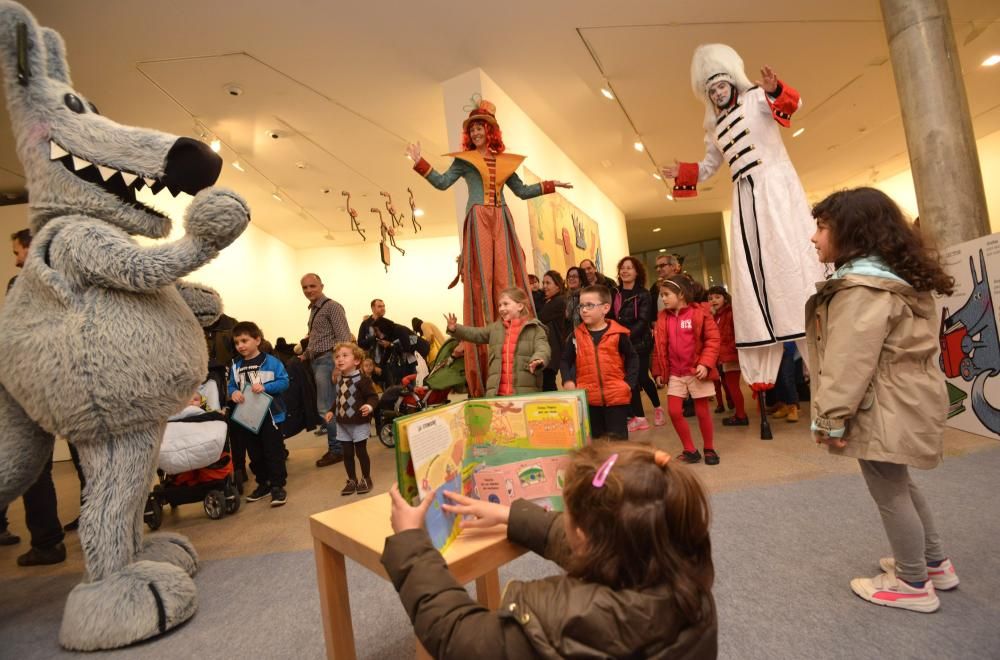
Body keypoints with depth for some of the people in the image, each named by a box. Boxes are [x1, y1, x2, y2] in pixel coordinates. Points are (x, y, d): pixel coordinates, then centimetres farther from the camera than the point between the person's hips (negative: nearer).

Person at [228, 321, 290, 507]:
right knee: (255, 453, 16)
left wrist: (265, 387, -25)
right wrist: (233, 393, -14)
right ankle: (263, 484, 31)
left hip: (269, 414, -5)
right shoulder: (236, 366, 5)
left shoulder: (271, 361, -11)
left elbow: (284, 382, -13)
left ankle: (277, 486, 11)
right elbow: (231, 386, 8)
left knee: (273, 451, 1)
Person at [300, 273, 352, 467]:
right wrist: (305, 355, 19)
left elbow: (344, 338, -16)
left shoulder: (332, 307, -9)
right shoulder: (313, 309, 18)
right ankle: (340, 444, 20)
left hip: (327, 360, -9)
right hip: (316, 361, 9)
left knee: (325, 408, -9)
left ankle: (336, 450, 1)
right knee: (327, 406, 11)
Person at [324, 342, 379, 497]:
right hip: (342, 424, 6)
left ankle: (366, 479, 22)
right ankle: (352, 480, 26)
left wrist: (370, 406, -37)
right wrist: (331, 411, 12)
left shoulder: (362, 379, -16)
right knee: (347, 454, 11)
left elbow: (373, 396, -18)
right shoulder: (340, 381, 7)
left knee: (361, 452, 4)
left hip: (359, 423, -6)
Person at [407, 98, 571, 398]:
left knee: (507, 277, -4)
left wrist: (549, 185, 20)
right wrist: (420, 163, -7)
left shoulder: (505, 161, 19)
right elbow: (442, 183, 1)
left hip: (501, 221, 3)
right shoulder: (464, 159, 10)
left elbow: (522, 191, 23)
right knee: (481, 279, -8)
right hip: (478, 221, -3)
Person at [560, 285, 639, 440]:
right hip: (588, 397, 2)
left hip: (617, 396, -2)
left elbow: (632, 358, 4)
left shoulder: (618, 333, -5)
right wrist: (567, 380, -6)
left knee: (619, 439, 8)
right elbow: (565, 360, 9)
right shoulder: (576, 335, 1)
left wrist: (629, 382, -5)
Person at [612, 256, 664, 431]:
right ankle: (638, 417, 13)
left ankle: (657, 407, 27)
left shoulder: (643, 294, -6)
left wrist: (628, 335, -24)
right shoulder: (615, 294, 7)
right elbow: (611, 318, 9)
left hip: (639, 342, -4)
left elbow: (643, 321, -15)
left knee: (641, 378, 0)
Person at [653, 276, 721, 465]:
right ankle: (690, 450, 15)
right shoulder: (663, 317, 5)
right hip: (675, 373, 4)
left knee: (702, 412, 6)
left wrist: (705, 364, -19)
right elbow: (660, 346, 8)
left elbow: (713, 339, -9)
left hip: (696, 371, -4)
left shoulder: (699, 312, -9)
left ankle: (709, 449, 26)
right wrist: (659, 371, 6)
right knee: (674, 411, -1)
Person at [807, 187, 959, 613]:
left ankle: (913, 584, 23)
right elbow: (899, 347, 17)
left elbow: (850, 361, -26)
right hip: (903, 398, 11)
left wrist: (830, 417, -19)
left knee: (888, 491, 6)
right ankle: (935, 564, 40)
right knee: (899, 485, 24)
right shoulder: (896, 276, 12)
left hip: (885, 407, -11)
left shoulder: (861, 287, -22)